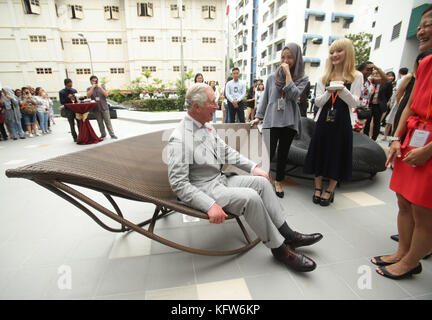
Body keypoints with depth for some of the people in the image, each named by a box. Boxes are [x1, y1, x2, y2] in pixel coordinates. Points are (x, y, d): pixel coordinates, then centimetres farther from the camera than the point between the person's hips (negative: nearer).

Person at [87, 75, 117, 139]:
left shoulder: (102, 87, 9)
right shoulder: (89, 89, 9)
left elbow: (106, 94, -5)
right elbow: (88, 95, -9)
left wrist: (100, 87, -15)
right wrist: (93, 87, -11)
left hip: (104, 107, -1)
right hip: (96, 109, 1)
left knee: (108, 121, -1)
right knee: (100, 122, 5)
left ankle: (112, 134, 1)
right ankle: (103, 134, 15)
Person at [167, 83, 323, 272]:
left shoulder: (206, 127, 7)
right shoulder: (179, 139, -20)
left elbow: (226, 151, 16)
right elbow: (178, 184, -23)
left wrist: (253, 167, 8)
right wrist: (210, 205, -30)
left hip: (220, 179, 9)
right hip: (204, 189, -9)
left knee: (261, 181, -3)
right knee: (251, 197, -25)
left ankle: (288, 235, 4)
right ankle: (279, 249, -5)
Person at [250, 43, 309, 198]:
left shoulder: (303, 78, 6)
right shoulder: (272, 77, 8)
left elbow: (293, 95, -12)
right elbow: (265, 98, 14)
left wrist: (288, 73, -10)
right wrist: (258, 117, 10)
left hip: (289, 121, 1)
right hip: (272, 120, 0)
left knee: (283, 154, 9)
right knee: (268, 153, -10)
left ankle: (278, 182, 26)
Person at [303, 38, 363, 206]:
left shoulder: (357, 76, 3)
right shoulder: (324, 77, 9)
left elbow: (354, 102, -5)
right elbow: (318, 102, 3)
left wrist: (342, 90, -20)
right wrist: (328, 93, -16)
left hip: (343, 121, -2)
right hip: (324, 120, 2)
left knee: (337, 155, 3)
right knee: (320, 153, 4)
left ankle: (330, 191, 16)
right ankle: (318, 188, 18)